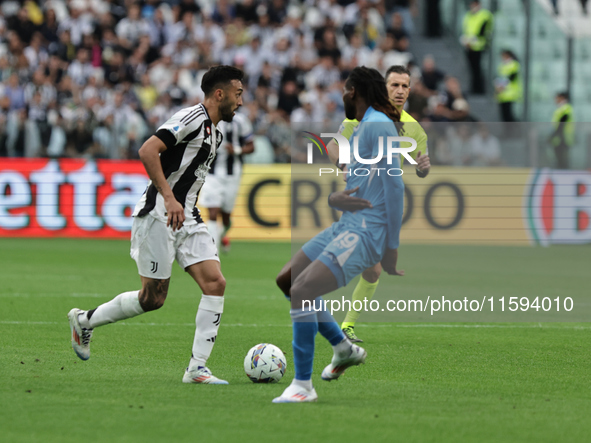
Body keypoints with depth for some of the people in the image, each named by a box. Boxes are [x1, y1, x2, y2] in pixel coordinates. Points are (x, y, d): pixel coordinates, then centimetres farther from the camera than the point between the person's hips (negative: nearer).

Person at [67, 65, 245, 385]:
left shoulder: (215, 134, 18)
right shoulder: (192, 118, -12)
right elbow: (147, 151, -23)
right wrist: (169, 198, -26)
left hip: (186, 218, 9)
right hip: (157, 217, -9)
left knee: (215, 283, -8)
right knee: (153, 298, -4)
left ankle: (197, 369, -7)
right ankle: (83, 320, 19)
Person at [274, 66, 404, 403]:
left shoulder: (378, 125, -13)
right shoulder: (361, 128, 19)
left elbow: (394, 186, -18)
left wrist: (391, 249, -19)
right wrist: (334, 198, -6)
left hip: (366, 233, -10)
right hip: (347, 224, 10)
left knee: (302, 291, -22)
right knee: (287, 281, 16)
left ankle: (303, 385, -16)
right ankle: (345, 349, 25)